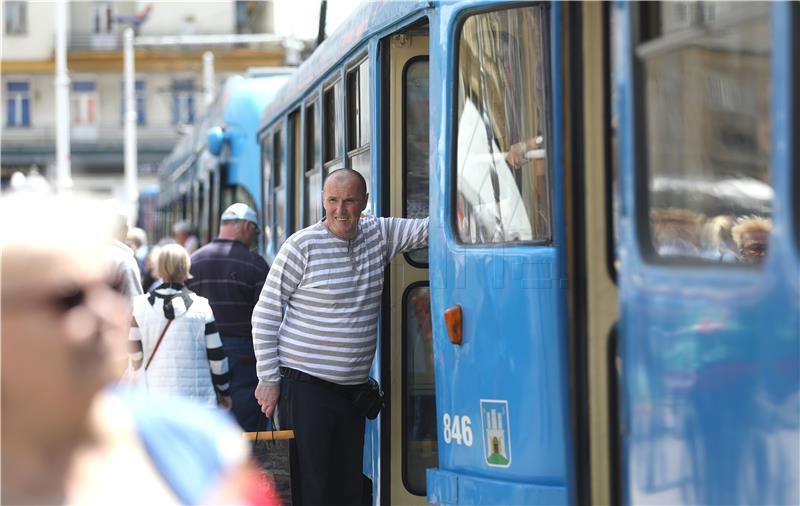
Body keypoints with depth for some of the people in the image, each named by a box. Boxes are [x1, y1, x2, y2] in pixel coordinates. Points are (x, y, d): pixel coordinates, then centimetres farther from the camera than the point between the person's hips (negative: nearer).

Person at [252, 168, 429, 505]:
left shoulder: (379, 234, 8)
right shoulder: (302, 246, -8)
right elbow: (265, 315, -5)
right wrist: (268, 380, -8)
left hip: (352, 388, 6)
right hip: (305, 387, -6)